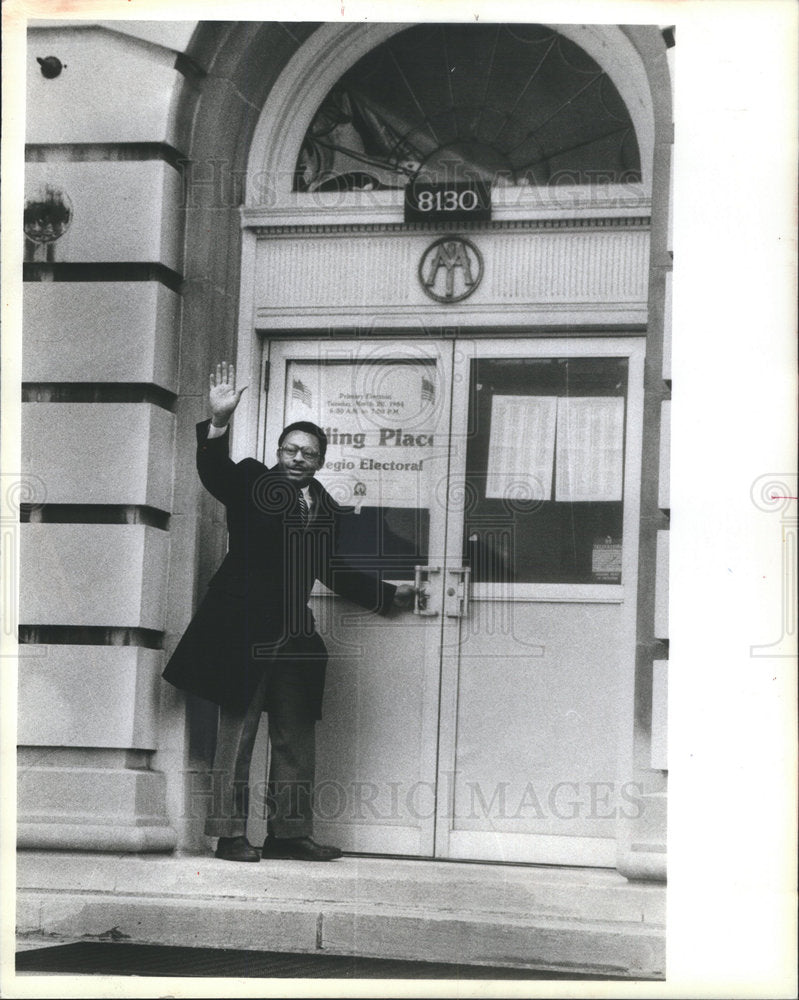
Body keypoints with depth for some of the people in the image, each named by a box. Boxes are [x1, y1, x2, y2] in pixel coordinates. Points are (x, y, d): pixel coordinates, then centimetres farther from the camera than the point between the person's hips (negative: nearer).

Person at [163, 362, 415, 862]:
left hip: (295, 639, 6)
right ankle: (231, 834, -1)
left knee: (296, 738, 9)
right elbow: (214, 472, -18)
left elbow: (334, 571, 27)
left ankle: (290, 831, 16)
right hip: (245, 630, -6)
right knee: (237, 732, -4)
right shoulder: (252, 484, 2)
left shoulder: (326, 511, 15)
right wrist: (219, 424, -36)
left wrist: (388, 593, 31)